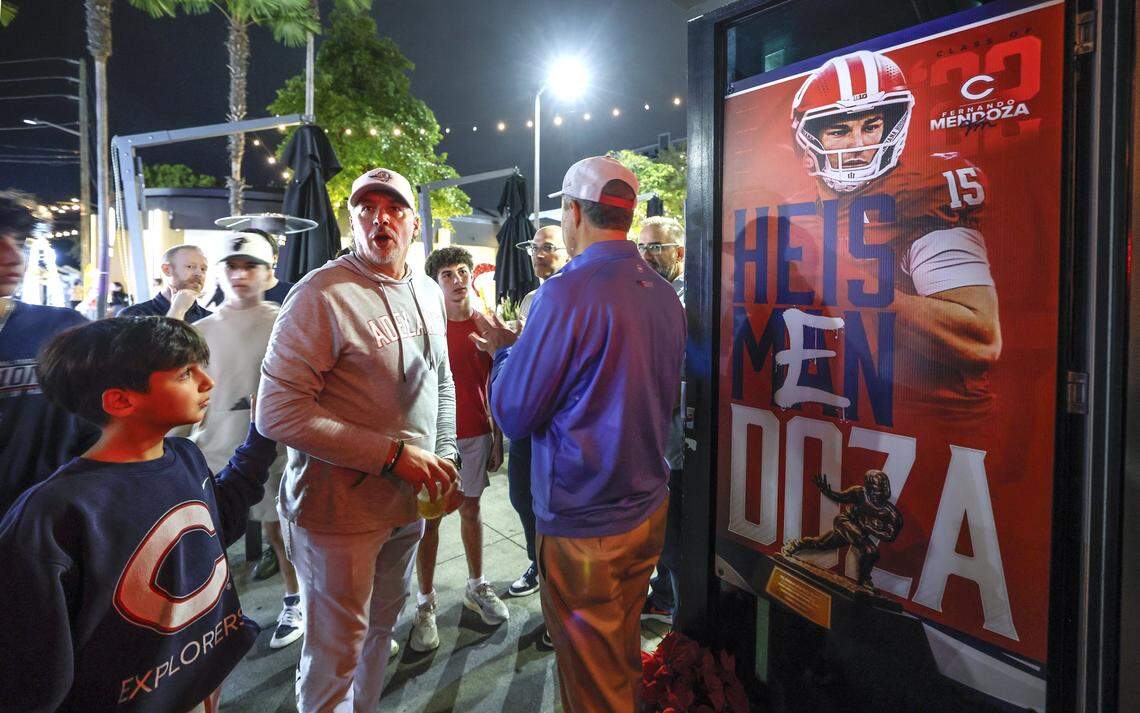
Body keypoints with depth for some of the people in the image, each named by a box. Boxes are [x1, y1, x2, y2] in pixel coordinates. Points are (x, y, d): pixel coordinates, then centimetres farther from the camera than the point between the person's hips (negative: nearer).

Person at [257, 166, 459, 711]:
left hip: (409, 500, 7)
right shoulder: (322, 294, -17)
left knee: (381, 627, 25)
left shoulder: (428, 293, 6)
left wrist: (445, 457, 7)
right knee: (335, 654, 9)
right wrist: (392, 454, -24)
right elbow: (277, 412, -23)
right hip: (339, 507, -7)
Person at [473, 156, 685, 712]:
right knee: (625, 660, 26)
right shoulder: (664, 295, 3)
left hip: (583, 525, -7)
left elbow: (514, 416, -17)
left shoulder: (568, 292, -21)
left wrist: (503, 351, 3)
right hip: (648, 509, 8)